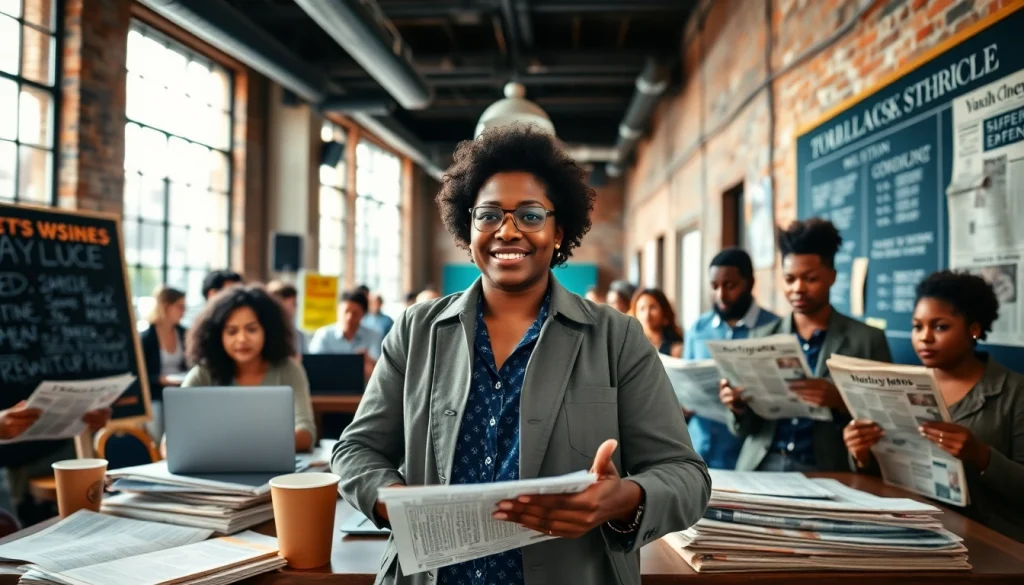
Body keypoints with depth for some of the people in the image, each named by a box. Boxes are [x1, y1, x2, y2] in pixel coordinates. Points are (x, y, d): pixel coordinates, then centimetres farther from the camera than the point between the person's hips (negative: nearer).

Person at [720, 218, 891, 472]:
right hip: (760, 468, 1)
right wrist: (739, 407, -10)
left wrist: (840, 402, -17)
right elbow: (744, 429, 11)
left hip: (826, 472, -1)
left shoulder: (868, 340, 3)